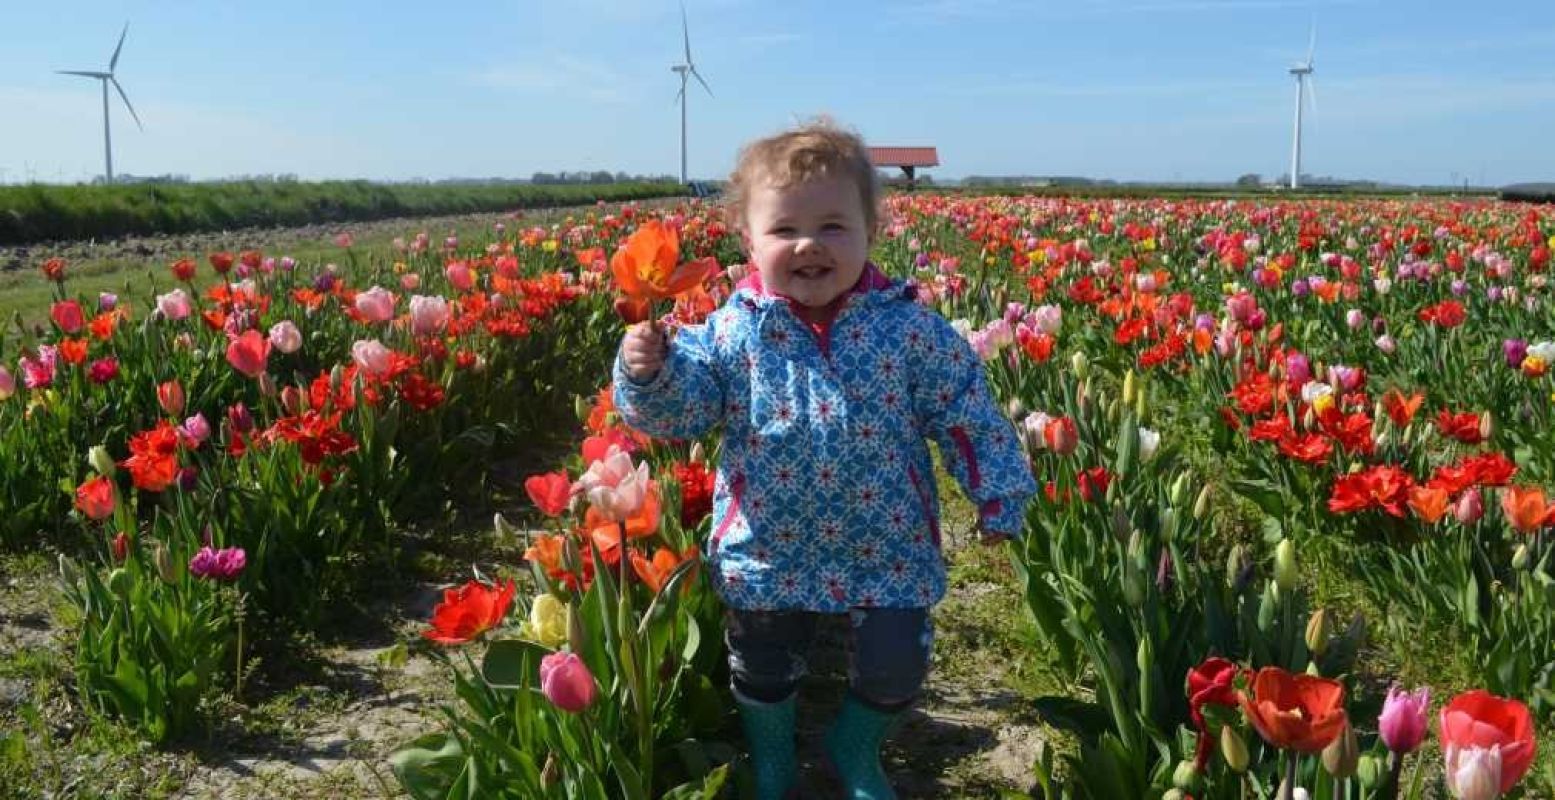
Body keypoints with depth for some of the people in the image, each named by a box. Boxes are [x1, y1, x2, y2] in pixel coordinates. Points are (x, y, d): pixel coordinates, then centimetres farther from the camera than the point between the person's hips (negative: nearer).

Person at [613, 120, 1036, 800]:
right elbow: (679, 409, -7)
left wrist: (998, 496, -2)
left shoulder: (908, 327, -10)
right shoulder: (731, 333, -10)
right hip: (767, 550, 1)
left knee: (895, 667, 10)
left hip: (887, 546, 0)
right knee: (763, 670, 18)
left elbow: (965, 413, -3)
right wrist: (648, 371, -28)